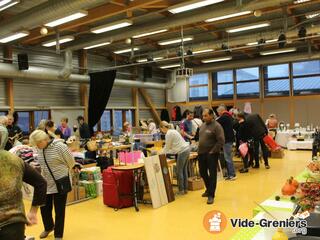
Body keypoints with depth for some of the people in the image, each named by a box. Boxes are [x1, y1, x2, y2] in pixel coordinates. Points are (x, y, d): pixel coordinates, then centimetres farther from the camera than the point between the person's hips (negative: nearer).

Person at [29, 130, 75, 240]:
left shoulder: (59, 146, -19)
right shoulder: (39, 149, 0)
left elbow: (71, 162, -8)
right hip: (45, 183, 6)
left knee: (59, 210, 6)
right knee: (44, 208, 14)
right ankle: (48, 227, 43)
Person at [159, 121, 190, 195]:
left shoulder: (168, 134, -10)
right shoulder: (172, 131, 19)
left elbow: (167, 147, -4)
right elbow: (171, 146, 23)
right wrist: (164, 152, 25)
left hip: (182, 151, -10)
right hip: (186, 149, 10)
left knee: (179, 171, -2)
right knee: (184, 170, 12)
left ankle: (181, 190, 4)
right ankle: (185, 189, 17)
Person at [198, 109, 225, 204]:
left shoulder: (217, 126, -12)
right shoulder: (202, 125, 11)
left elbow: (221, 141, -18)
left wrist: (212, 151, -17)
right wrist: (199, 149, 11)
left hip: (211, 154, -7)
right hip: (201, 153, 8)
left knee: (212, 175, 1)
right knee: (202, 173, 17)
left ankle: (211, 195, 11)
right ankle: (209, 189, 39)